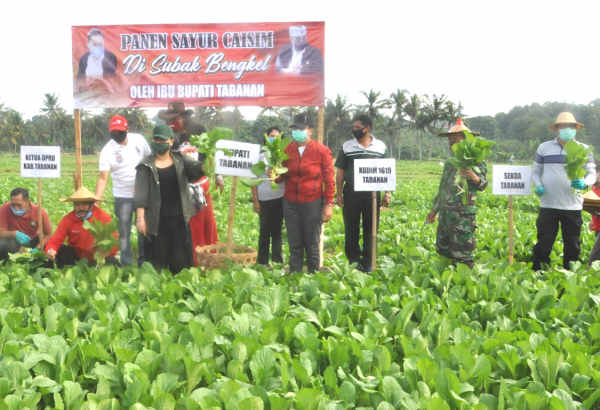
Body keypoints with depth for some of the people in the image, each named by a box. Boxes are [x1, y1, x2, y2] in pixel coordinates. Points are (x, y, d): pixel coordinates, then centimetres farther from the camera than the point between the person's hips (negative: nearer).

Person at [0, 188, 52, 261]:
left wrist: (38, 248, -29)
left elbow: (48, 234, -13)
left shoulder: (40, 212, -21)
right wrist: (15, 234, -39)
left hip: (33, 239, 1)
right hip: (14, 240, -1)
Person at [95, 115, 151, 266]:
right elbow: (103, 178, -16)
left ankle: (144, 263, 25)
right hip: (123, 197, -2)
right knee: (124, 232, 4)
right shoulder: (107, 150, -12)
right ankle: (126, 266, 15)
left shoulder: (138, 139, -4)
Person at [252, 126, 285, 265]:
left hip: (280, 198, 1)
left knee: (277, 230, 7)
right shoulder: (260, 156, 3)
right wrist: (255, 201, 0)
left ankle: (277, 261, 14)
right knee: (264, 231, 4)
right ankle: (262, 262, 12)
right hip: (264, 199, -1)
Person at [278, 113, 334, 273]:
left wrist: (329, 204, -7)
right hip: (291, 203, 3)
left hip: (313, 203, -3)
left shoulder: (322, 151, -3)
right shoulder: (287, 150, 7)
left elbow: (329, 180, -2)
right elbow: (282, 176, 16)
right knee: (295, 244, 8)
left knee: (312, 244, 3)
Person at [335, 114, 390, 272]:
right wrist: (339, 194, 2)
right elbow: (340, 171, 7)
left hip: (373, 194, 0)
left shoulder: (381, 146, 7)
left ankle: (367, 263, 14)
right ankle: (353, 258, 16)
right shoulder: (347, 146, 6)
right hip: (351, 193, 0)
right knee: (351, 228, 4)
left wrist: (387, 193, 5)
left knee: (370, 229, 5)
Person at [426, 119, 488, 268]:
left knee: (462, 255, -7)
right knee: (442, 249, 13)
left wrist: (473, 177, -39)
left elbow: (483, 185, -17)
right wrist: (434, 210, 25)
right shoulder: (449, 163, 18)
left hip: (463, 215, -8)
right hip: (446, 213, 8)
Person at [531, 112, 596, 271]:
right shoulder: (544, 148, 8)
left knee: (572, 245, 7)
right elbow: (536, 172, 13)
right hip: (548, 204, -1)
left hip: (573, 206, 1)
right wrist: (538, 186, -8)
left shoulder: (583, 149, 7)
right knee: (543, 243, 1)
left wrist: (584, 183, -15)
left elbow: (592, 174, 8)